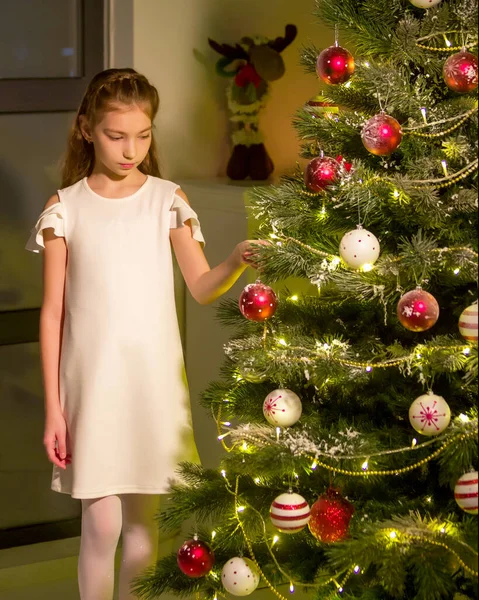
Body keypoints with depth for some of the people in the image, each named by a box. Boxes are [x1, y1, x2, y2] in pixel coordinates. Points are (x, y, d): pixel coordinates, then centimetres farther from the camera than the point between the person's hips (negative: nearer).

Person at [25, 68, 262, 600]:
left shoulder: (167, 200, 2)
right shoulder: (65, 208, -2)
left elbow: (201, 288, -1)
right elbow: (52, 312, -2)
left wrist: (236, 263, -23)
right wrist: (53, 407, -4)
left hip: (155, 377, 2)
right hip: (93, 379, -2)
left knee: (143, 519, 11)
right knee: (101, 525, -1)